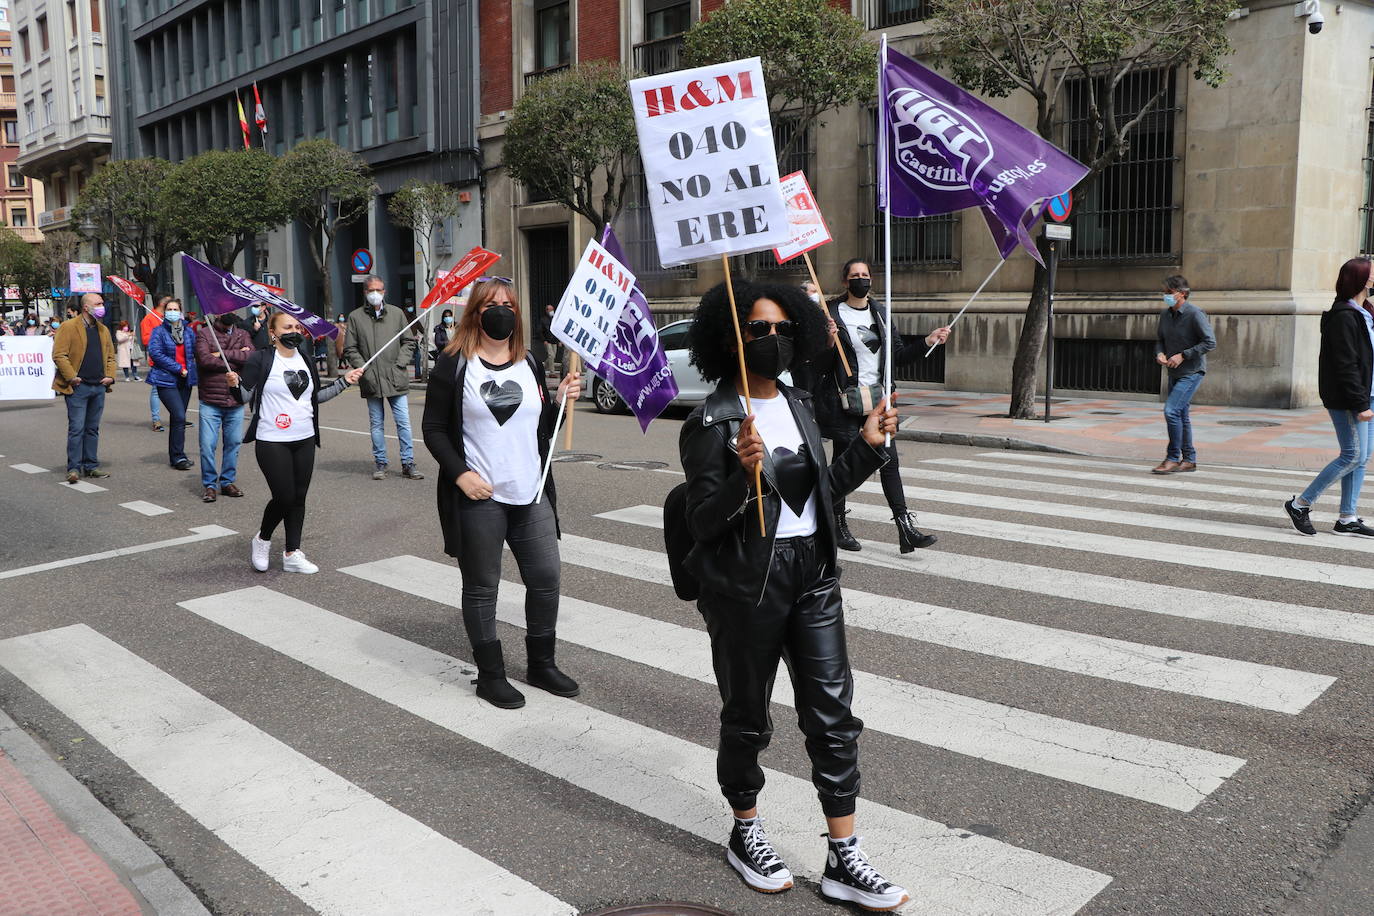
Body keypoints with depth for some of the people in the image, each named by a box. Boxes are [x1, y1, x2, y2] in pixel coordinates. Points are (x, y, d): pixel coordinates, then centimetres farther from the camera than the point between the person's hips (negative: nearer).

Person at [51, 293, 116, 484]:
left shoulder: (103, 330, 15)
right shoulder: (68, 327, -6)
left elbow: (110, 355, 21)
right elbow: (59, 355, -11)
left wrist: (110, 376, 6)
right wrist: (72, 377, -14)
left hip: (99, 387, 6)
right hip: (78, 388, -6)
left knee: (92, 429, 11)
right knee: (76, 428, -6)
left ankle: (91, 466, 17)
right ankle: (74, 468, -1)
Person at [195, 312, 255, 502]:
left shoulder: (242, 335, 9)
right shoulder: (204, 334, 1)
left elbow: (251, 356, -9)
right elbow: (205, 359, -16)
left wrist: (222, 354, -14)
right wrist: (236, 358, -10)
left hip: (236, 402, 3)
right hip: (210, 402, -3)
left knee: (233, 443, 9)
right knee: (208, 445, -3)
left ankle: (227, 481, 23)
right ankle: (209, 485, 10)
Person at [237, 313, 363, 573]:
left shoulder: (307, 362, 11)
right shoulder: (260, 360, -7)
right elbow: (246, 396, -6)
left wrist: (344, 381, 16)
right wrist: (235, 384, -27)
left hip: (305, 440, 6)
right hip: (272, 442, -6)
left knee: (299, 497, 6)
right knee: (284, 497, -7)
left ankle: (292, 554, 14)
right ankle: (263, 538, 22)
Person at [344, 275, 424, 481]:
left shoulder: (396, 313, 7)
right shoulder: (355, 317, 4)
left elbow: (408, 341, 11)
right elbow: (350, 349, 4)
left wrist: (400, 363, -3)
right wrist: (364, 369, -7)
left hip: (396, 379, 0)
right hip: (371, 380, 0)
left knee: (403, 422, -1)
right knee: (376, 424, 8)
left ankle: (408, 464, 5)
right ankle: (380, 463, 17)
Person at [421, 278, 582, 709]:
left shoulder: (528, 364, 11)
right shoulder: (454, 365, -4)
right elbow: (434, 429, -4)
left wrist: (561, 400, -2)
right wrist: (460, 473, -16)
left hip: (532, 495, 5)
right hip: (479, 497, -5)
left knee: (546, 578, 7)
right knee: (482, 587, 6)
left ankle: (541, 665, 25)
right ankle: (490, 676, 20)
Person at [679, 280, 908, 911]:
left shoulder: (800, 407, 9)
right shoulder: (712, 423, -11)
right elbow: (703, 524, -14)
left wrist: (867, 446, 7)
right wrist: (745, 473, -29)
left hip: (813, 574, 6)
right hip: (747, 583, -6)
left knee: (833, 713, 5)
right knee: (747, 716, 11)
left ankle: (843, 860, 16)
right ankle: (744, 834, 34)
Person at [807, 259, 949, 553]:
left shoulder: (880, 313, 13)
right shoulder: (832, 314, -5)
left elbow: (897, 355, 16)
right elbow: (818, 364, -7)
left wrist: (928, 342, 6)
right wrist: (830, 344, -27)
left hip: (877, 398, 5)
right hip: (845, 401, -5)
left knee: (889, 462, -1)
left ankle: (906, 529, -3)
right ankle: (838, 525, 20)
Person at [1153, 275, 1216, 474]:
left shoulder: (1195, 314, -15)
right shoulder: (1165, 314, 6)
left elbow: (1210, 342, -17)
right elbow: (1160, 339, 19)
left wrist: (1183, 355, -20)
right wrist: (1160, 353, -3)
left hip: (1192, 372, -8)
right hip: (1174, 373, 8)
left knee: (1171, 411, -17)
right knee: (1182, 415, 11)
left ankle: (1173, 458, -8)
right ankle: (1189, 460, 21)